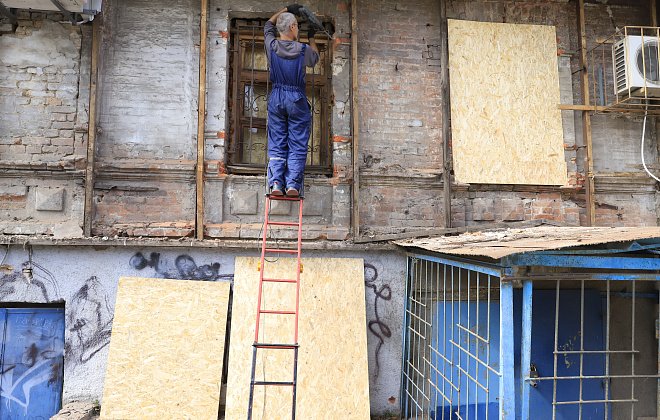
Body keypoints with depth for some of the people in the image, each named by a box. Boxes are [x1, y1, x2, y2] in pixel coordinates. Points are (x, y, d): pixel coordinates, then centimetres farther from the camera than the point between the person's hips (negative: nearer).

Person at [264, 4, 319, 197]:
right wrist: (312, 37, 29)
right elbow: (315, 58, 16)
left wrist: (286, 10, 23)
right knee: (297, 145, 3)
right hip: (297, 100, -2)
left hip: (276, 97, 2)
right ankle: (293, 185, -2)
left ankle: (276, 184, -1)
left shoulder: (272, 46, -4)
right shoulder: (304, 50, -10)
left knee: (276, 144, 7)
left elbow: (269, 24, 18)